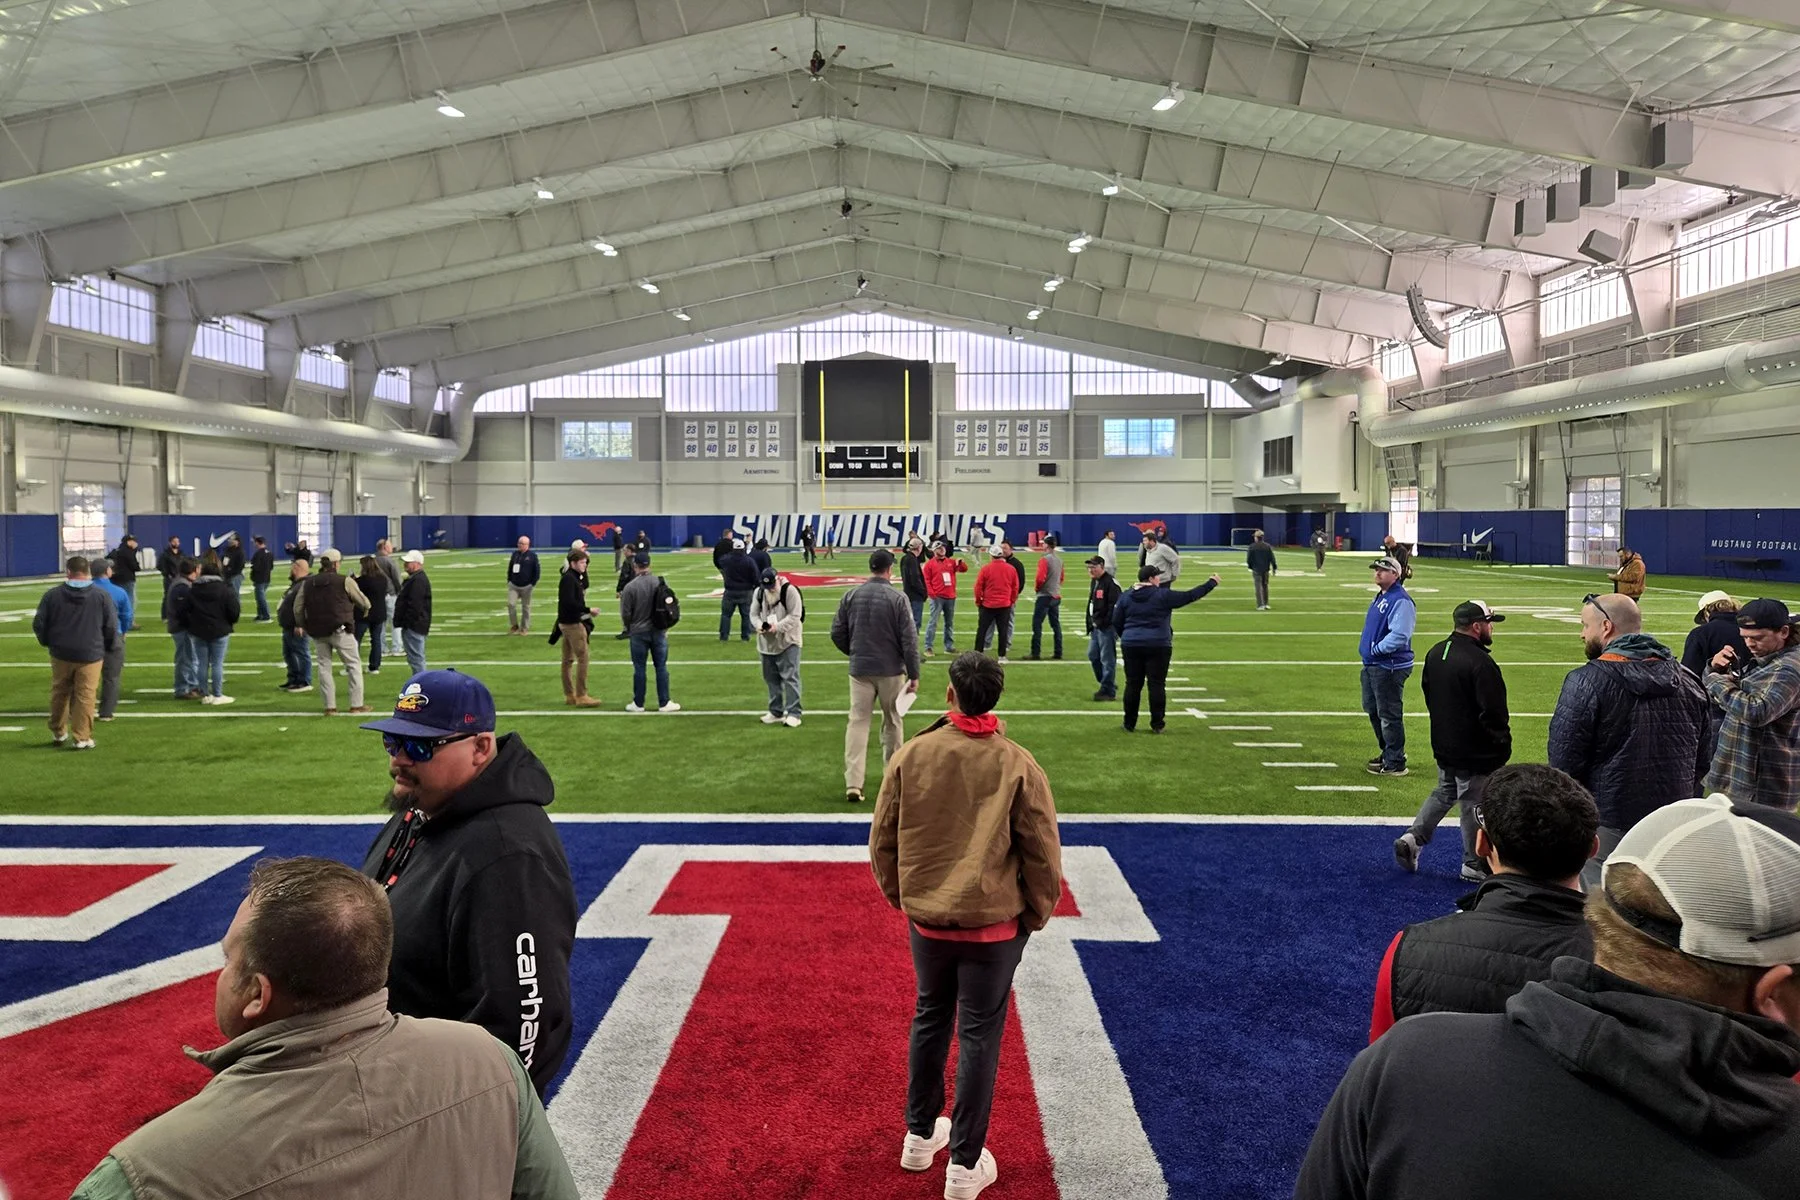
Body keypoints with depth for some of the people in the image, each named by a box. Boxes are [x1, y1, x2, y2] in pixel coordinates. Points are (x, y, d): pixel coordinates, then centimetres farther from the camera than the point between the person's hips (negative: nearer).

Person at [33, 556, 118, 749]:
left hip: (60, 654, 2)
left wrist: (47, 642, 21)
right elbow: (112, 627, -4)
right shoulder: (102, 597, -6)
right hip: (91, 654, -2)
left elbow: (39, 624, 3)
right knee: (85, 696, 1)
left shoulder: (52, 595, -2)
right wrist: (109, 647, 13)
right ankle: (82, 738, 1)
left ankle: (58, 732, 29)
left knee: (59, 694, 18)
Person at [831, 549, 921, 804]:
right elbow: (909, 640, -10)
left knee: (857, 722, 2)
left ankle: (853, 783, -8)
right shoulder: (897, 598, -9)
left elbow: (837, 633, 4)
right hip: (891, 671, -2)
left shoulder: (851, 595, 0)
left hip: (859, 670, 2)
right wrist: (914, 674, -3)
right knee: (892, 722, 13)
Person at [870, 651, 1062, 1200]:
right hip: (994, 923, -2)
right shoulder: (1017, 765, -13)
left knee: (930, 1019, 21)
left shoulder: (910, 756, -7)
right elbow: (1042, 854, -9)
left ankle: (920, 1135, 36)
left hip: (926, 918, 3)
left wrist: (900, 896, 17)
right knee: (979, 1035, 9)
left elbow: (882, 842, 1)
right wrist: (1036, 915, 7)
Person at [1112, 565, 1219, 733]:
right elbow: (1189, 596, -3)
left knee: (1133, 684, 8)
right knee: (1157, 685, 3)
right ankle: (1157, 725, 5)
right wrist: (1211, 583, 9)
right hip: (1158, 646, -3)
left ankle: (1129, 724, 12)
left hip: (1131, 645, 3)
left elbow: (1116, 623, 8)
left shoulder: (1125, 597, 5)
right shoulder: (1163, 595, -6)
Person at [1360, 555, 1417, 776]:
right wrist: (1368, 652, 12)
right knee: (1373, 710, 21)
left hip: (1390, 667, -11)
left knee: (1389, 715, -3)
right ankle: (1388, 752, 35)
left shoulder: (1400, 601, -19)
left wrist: (1376, 650, -20)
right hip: (1372, 665, 11)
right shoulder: (1380, 597, 14)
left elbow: (1399, 636, -27)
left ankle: (1395, 763, 6)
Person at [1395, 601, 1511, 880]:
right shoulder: (1481, 663, -24)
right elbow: (1493, 712, -23)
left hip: (1444, 745, 8)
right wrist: (1502, 742, -8)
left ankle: (1412, 838, 15)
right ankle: (1475, 865, 18)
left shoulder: (1435, 653, 3)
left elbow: (1428, 693, 13)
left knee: (1444, 793, 24)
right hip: (1476, 753, -8)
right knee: (1475, 805, 6)